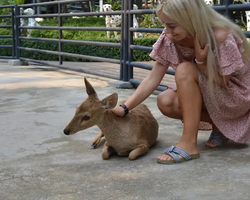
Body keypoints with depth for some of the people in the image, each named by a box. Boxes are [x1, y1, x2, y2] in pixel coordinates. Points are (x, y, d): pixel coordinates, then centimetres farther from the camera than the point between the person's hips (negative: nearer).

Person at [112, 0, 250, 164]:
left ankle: (189, 143, -27)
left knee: (184, 70, -28)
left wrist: (201, 61, -34)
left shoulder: (221, 37, -30)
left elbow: (222, 83, -18)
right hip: (210, 94, 6)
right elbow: (152, 80, -15)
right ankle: (219, 126, 0)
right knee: (165, 102, -21)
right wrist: (125, 107, -24)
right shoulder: (171, 38, -14)